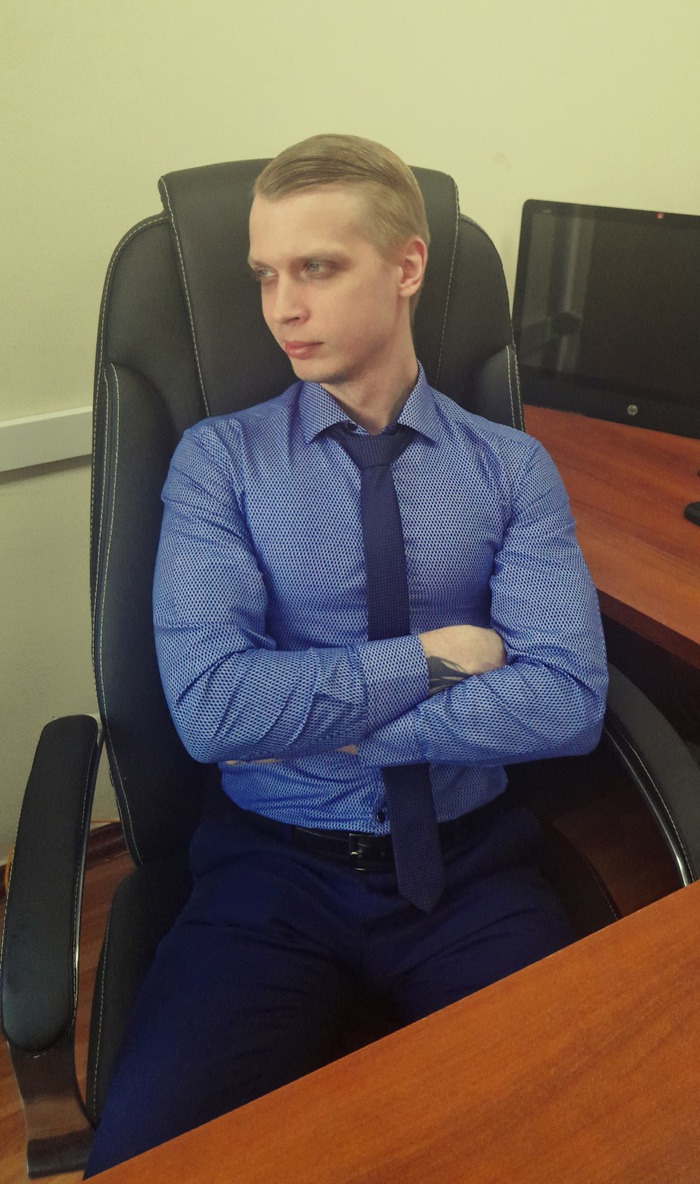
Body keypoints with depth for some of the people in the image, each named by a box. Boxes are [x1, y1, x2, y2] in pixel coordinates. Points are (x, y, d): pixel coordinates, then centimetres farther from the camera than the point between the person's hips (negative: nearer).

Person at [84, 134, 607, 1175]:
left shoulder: (513, 468, 1)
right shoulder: (218, 459, -2)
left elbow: (568, 702, -10)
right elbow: (208, 703, -14)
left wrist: (317, 721, -12)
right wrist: (430, 657, -10)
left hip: (468, 864, 2)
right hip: (272, 865, -1)